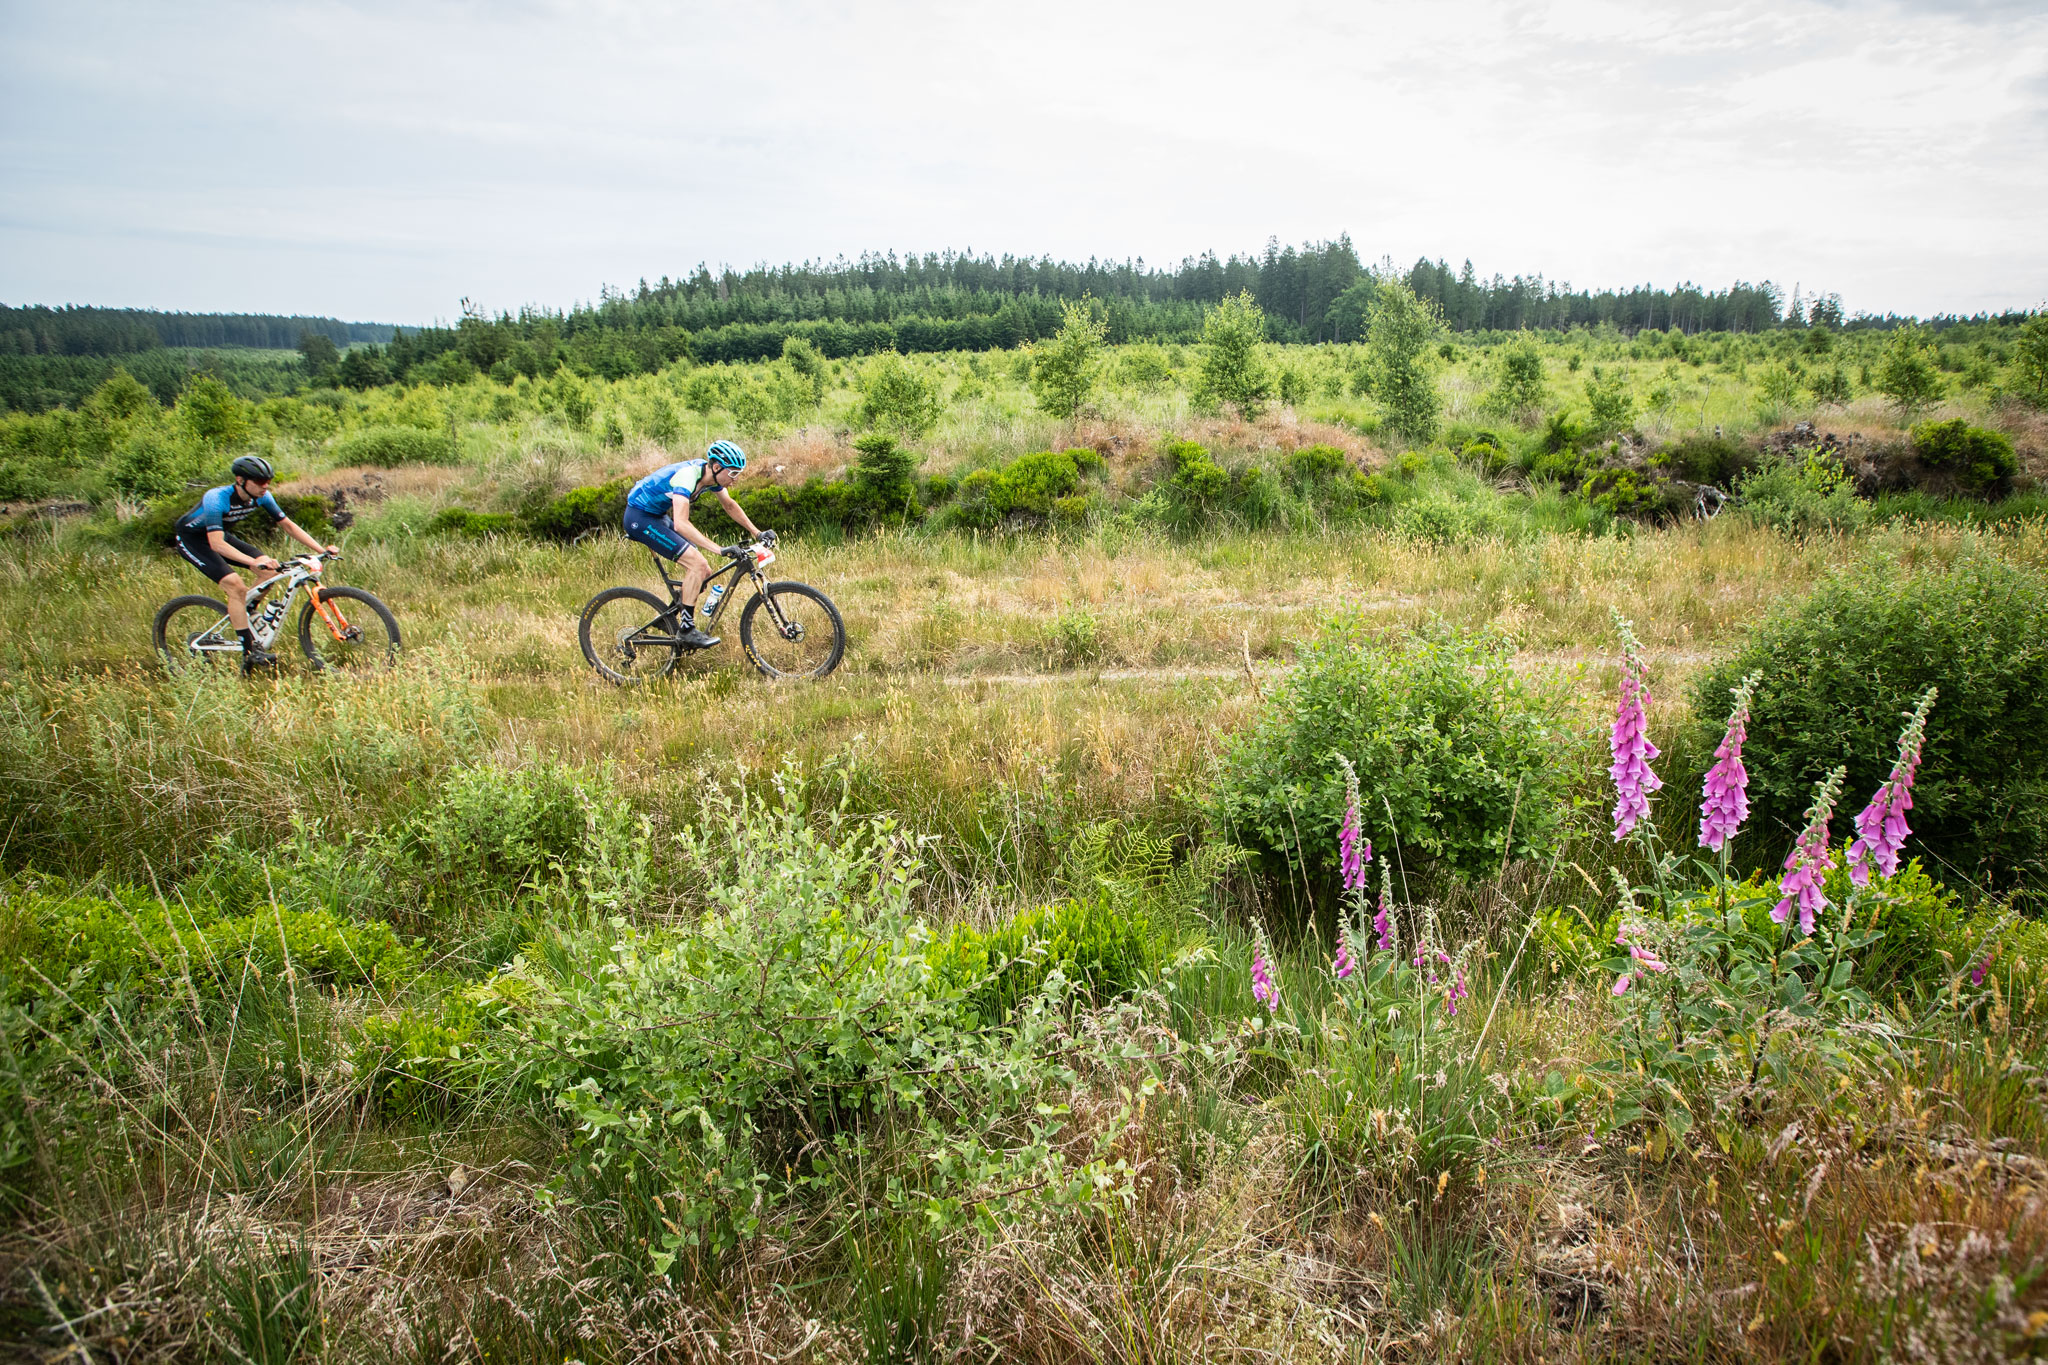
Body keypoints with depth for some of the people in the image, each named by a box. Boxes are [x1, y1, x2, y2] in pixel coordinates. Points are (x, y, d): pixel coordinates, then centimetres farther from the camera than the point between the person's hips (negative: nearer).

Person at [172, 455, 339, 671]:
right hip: (191, 539, -7)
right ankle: (250, 652, -20)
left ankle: (237, 613, 11)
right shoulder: (217, 498, -35)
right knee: (235, 586, -24)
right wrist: (253, 561, -56)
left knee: (271, 570, -11)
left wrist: (321, 549, -17)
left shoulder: (261, 497, -16)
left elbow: (288, 524, -7)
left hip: (221, 534, 7)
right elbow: (216, 543, -43)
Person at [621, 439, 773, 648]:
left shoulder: (712, 475, -5)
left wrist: (757, 533, 6)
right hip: (640, 517, -9)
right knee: (697, 564, -21)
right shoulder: (687, 476, -31)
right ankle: (687, 630, -14)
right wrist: (719, 549, -47)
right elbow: (681, 524, -42)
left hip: (657, 516, 9)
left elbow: (730, 505, 14)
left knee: (704, 571, 4)